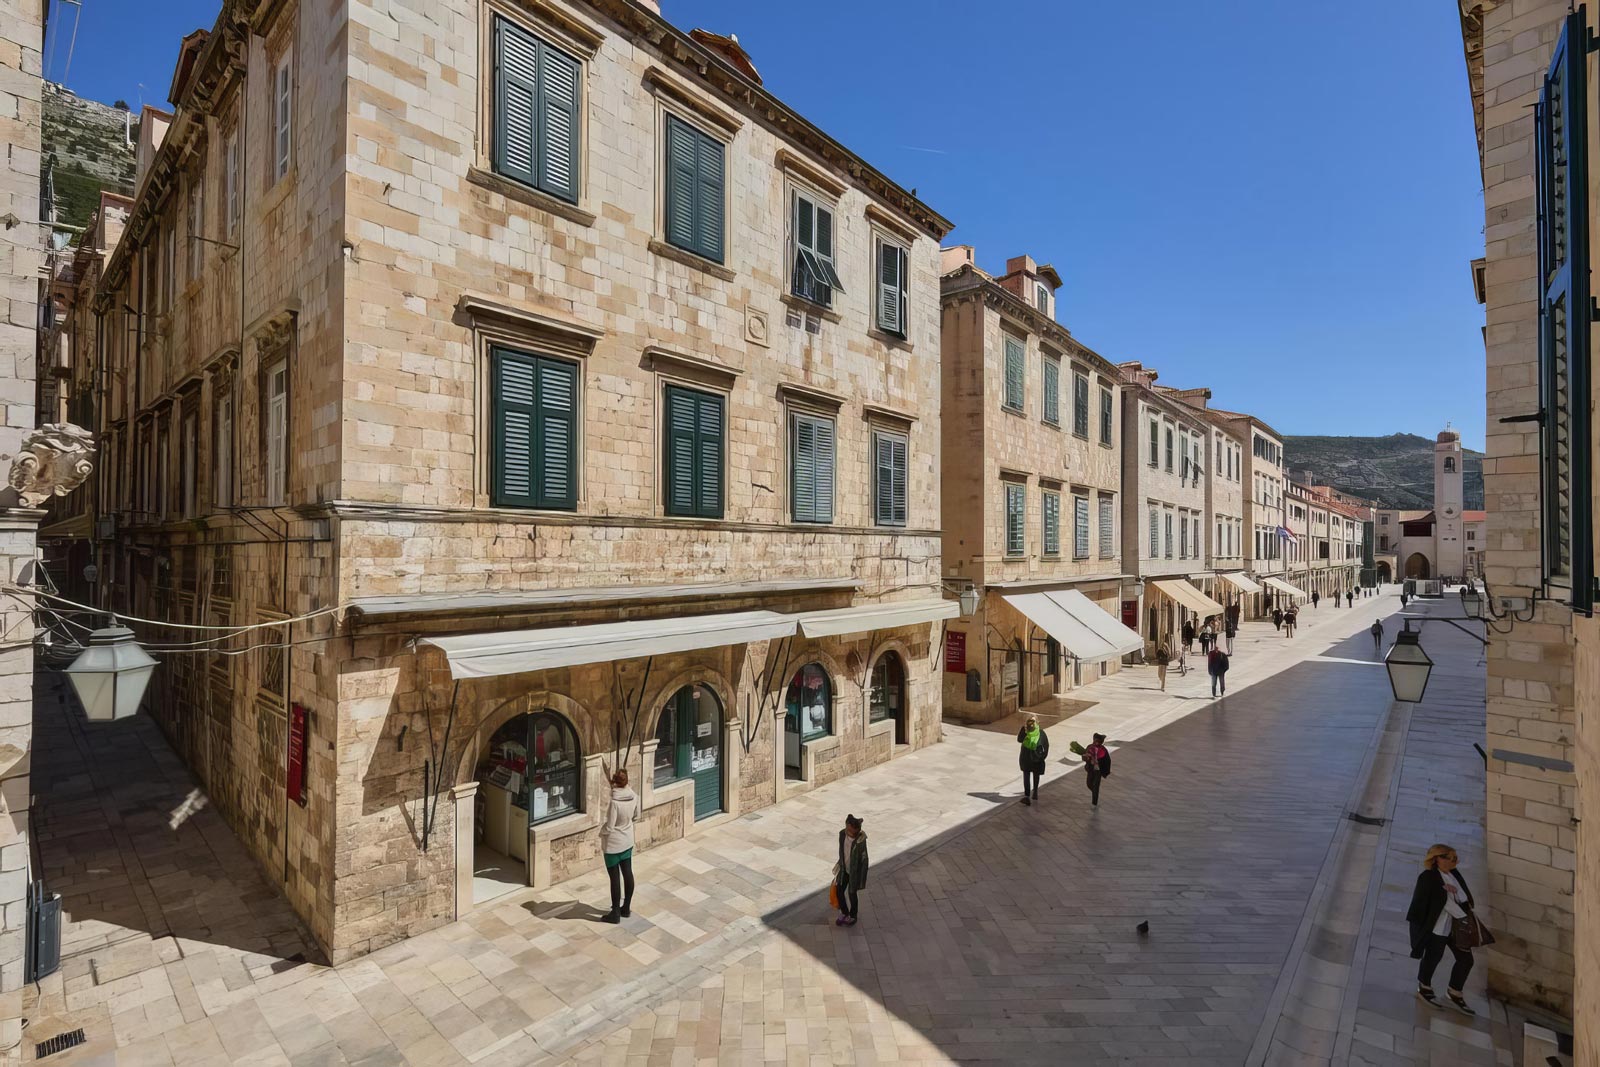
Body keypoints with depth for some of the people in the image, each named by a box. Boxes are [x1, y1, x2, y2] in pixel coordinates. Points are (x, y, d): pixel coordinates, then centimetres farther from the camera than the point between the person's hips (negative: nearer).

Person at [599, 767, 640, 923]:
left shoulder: (614, 802, -29)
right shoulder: (634, 797, -10)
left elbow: (609, 827, -23)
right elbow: (636, 816, 6)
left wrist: (601, 832, -3)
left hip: (613, 844, -6)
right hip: (628, 841, 6)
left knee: (615, 877, 7)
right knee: (628, 873, 16)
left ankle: (615, 913, 20)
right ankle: (626, 908, 31)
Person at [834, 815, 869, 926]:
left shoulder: (860, 841, -30)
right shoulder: (842, 834, -15)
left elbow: (864, 859, -19)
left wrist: (861, 878, -13)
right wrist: (840, 864, 16)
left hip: (855, 871, -5)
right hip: (844, 869, 5)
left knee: (852, 893, 13)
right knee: (839, 892, 12)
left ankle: (853, 916, 41)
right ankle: (844, 913, 39)